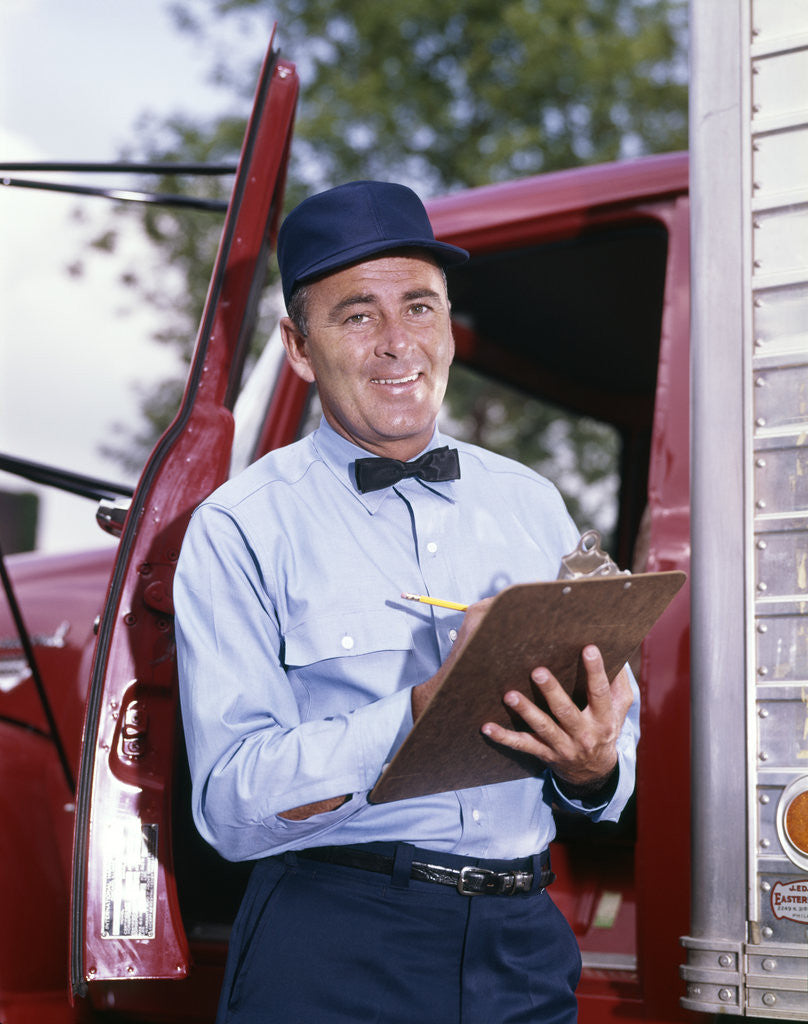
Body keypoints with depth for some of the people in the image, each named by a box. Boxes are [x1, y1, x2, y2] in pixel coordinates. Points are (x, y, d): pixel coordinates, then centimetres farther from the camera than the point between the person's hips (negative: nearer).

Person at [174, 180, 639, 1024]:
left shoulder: (532, 507, 10)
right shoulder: (239, 530, -4)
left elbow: (616, 732, 11)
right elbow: (233, 804, -12)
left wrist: (593, 768, -13)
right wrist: (424, 708, -24)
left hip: (526, 949, 4)